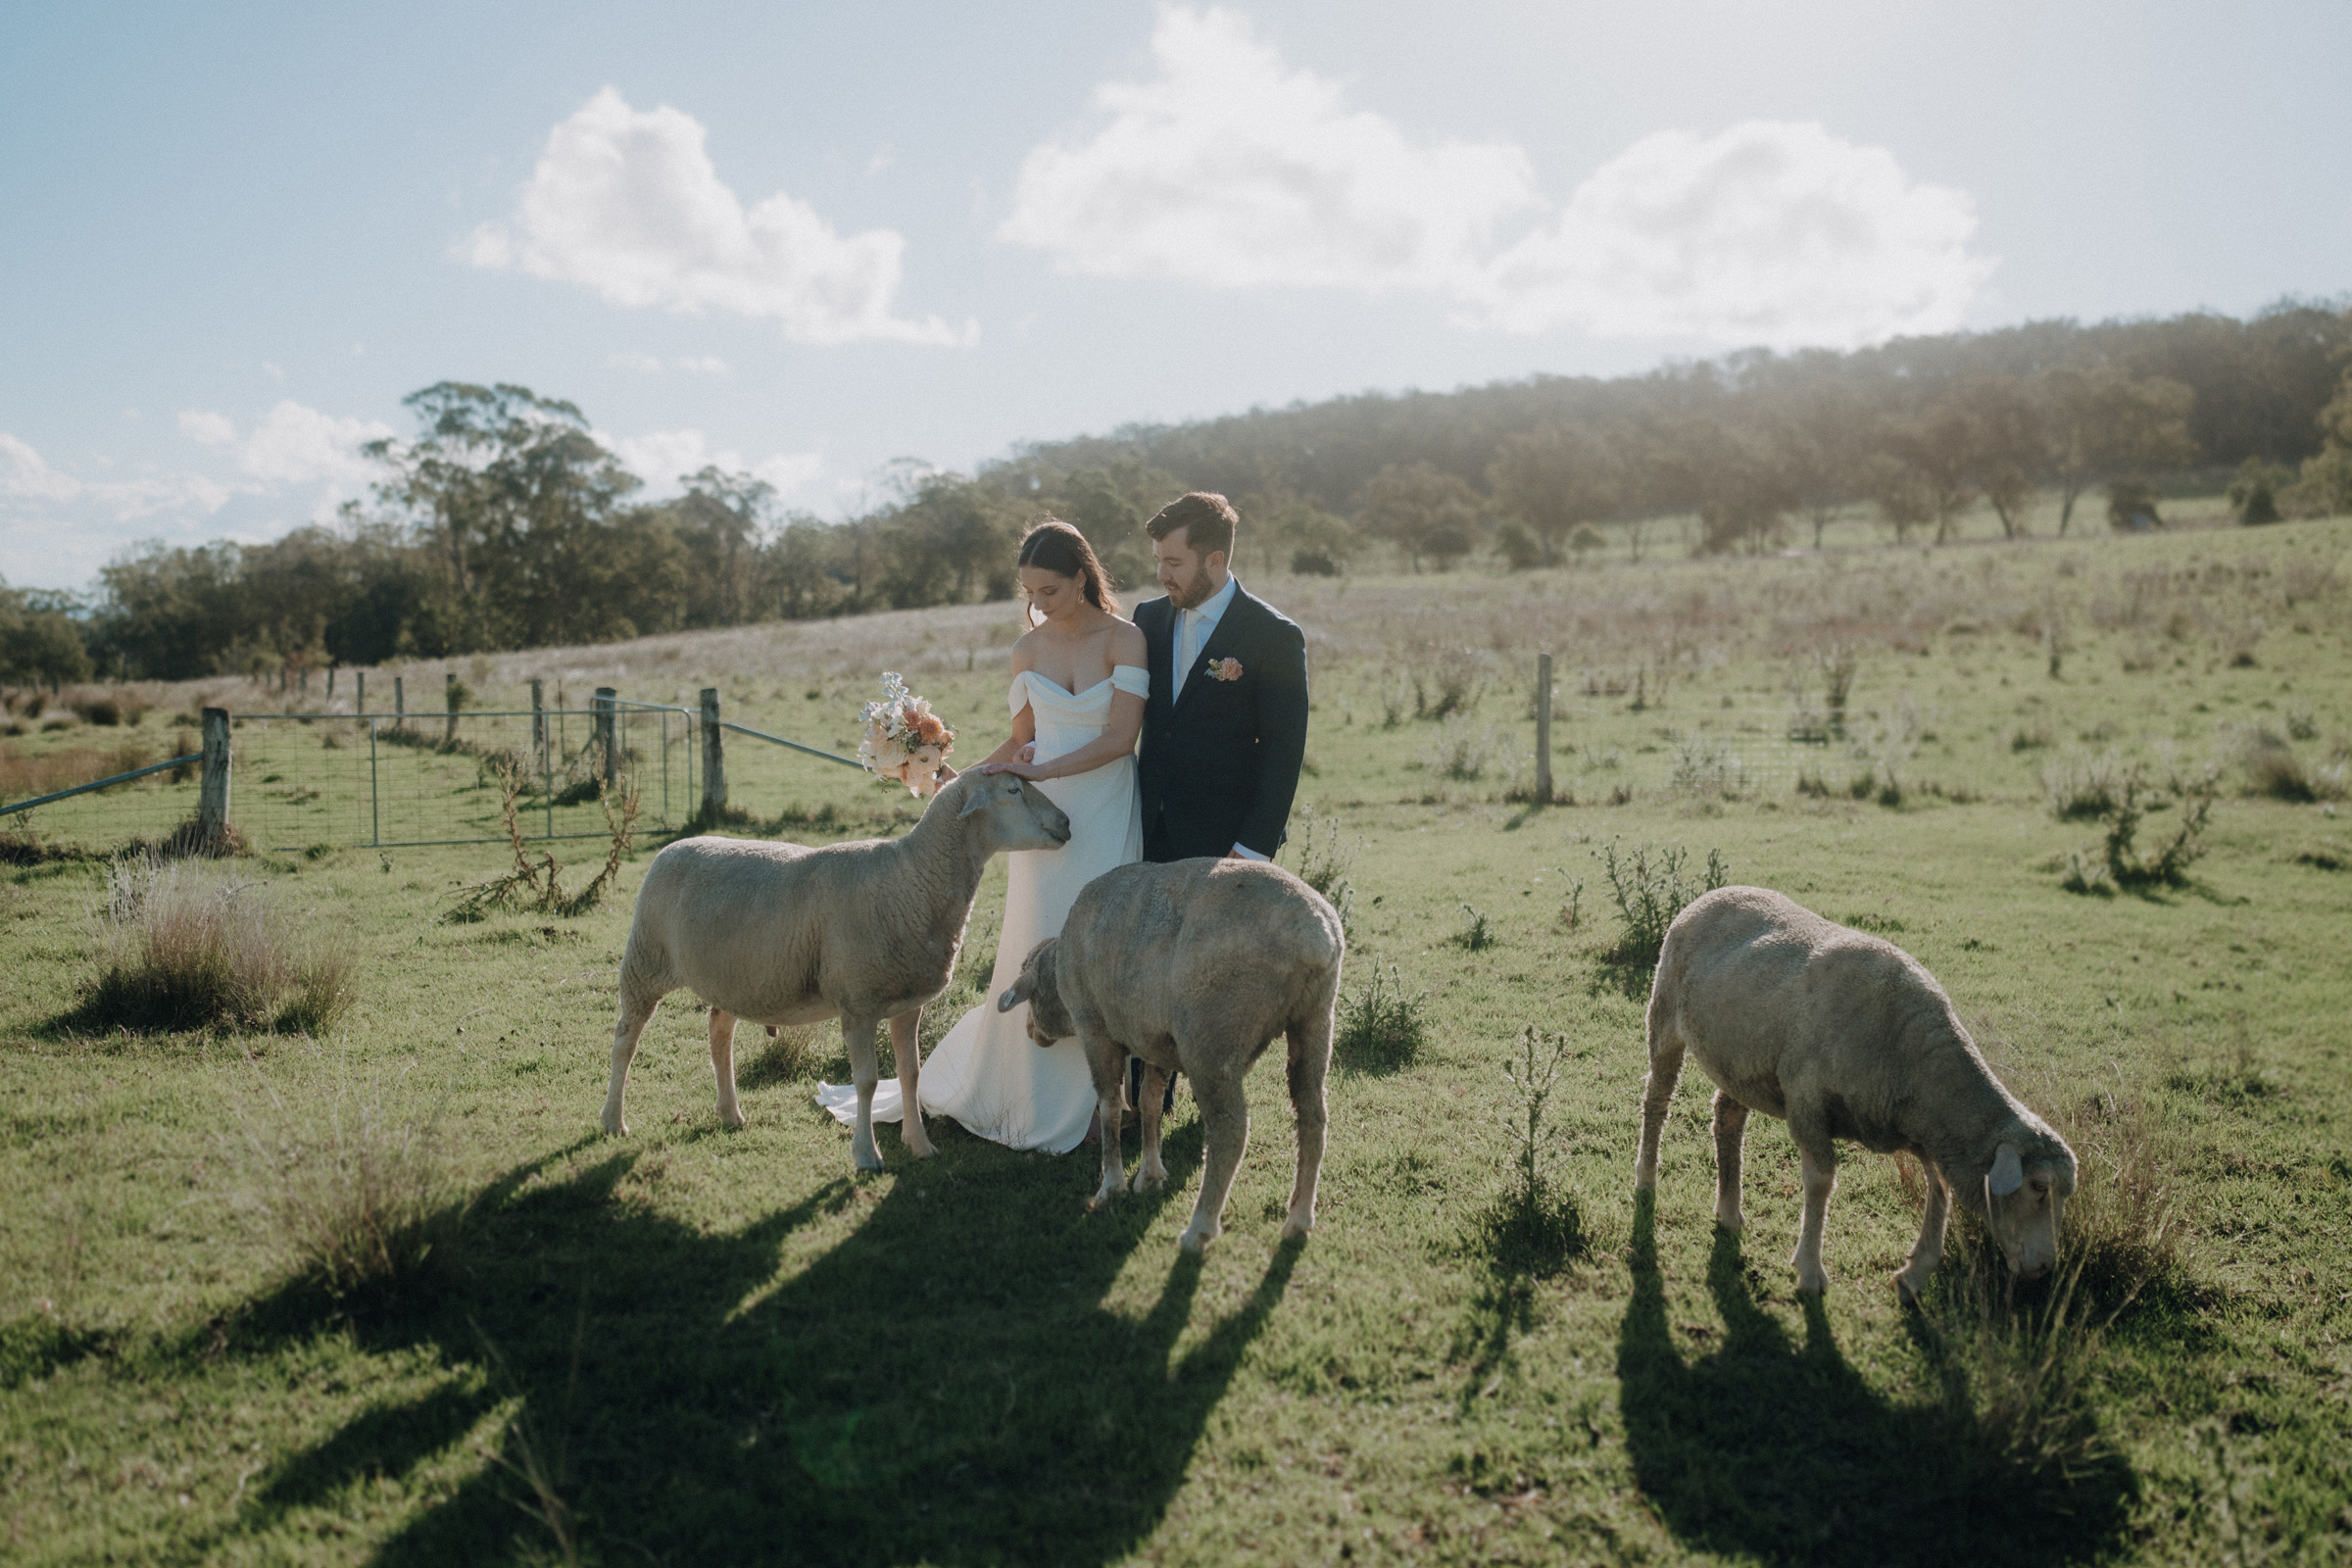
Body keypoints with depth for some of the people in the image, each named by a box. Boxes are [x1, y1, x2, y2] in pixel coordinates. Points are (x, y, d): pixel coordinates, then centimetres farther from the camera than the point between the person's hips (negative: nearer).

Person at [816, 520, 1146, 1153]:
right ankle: (1026, 1097, 19)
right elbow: (1020, 741, 13)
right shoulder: (1027, 648, 6)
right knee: (1032, 957, 4)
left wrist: (1039, 770, -21)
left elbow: (1119, 738, -14)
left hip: (1105, 818, -3)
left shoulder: (1125, 639, -7)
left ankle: (1082, 1102, 16)